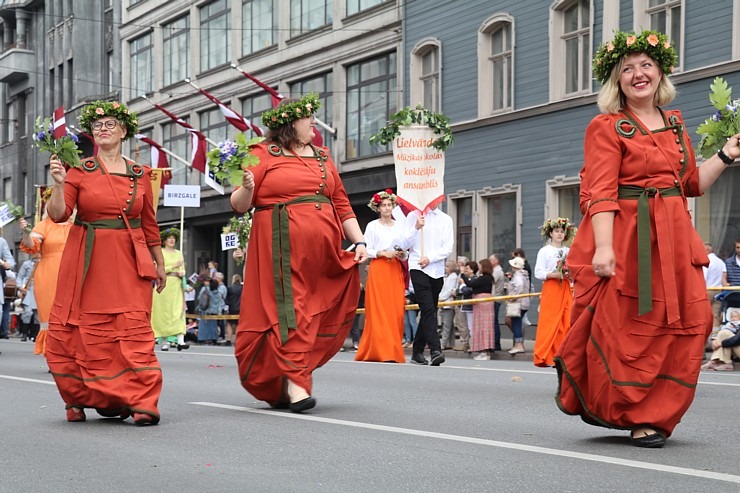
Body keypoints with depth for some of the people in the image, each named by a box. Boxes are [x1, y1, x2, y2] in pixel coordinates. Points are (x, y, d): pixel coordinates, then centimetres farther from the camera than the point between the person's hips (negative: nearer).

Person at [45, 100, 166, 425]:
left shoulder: (140, 175, 9)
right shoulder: (80, 170, 4)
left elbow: (149, 223, 15)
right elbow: (58, 215, -5)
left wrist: (159, 263, 16)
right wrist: (59, 183, -21)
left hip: (129, 262, 1)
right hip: (88, 261, 0)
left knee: (134, 329, -8)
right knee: (84, 331, 1)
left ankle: (142, 403, -10)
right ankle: (79, 399, 16)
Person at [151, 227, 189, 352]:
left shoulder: (179, 253, 17)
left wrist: (182, 273, -6)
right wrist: (174, 266, -9)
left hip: (177, 285, 3)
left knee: (179, 312, -10)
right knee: (163, 313, -3)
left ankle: (180, 341, -21)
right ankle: (164, 341, 5)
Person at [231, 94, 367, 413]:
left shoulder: (322, 158, 21)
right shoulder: (264, 156, 3)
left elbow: (342, 206, 19)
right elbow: (238, 205, -1)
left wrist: (359, 241, 8)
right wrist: (247, 188, -23)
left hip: (323, 253, 6)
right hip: (282, 249, -6)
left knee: (322, 315, 4)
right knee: (288, 311, -11)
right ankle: (294, 382, -11)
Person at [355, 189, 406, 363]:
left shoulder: (399, 226, 12)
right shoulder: (372, 226, 3)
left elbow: (405, 251, 16)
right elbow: (367, 250, 0)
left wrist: (402, 255, -6)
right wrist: (383, 253, -13)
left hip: (395, 270, 3)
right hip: (378, 270, -3)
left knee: (396, 311, -2)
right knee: (379, 311, -9)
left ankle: (395, 351, 5)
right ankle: (382, 350, -11)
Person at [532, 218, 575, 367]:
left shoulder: (568, 251, 14)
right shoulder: (544, 251, 1)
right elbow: (538, 273, -5)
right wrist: (554, 275, -19)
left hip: (565, 290, 4)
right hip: (550, 289, -4)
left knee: (567, 323, -2)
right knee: (549, 323, -9)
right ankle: (545, 357, -7)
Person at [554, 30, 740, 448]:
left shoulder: (676, 125, 16)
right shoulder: (607, 127, -3)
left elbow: (692, 184, 21)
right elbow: (601, 193, -13)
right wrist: (603, 247, -24)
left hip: (674, 238, 6)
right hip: (628, 237, -6)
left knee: (683, 325, 1)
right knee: (626, 327, -3)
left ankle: (651, 416, 12)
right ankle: (621, 410, 14)